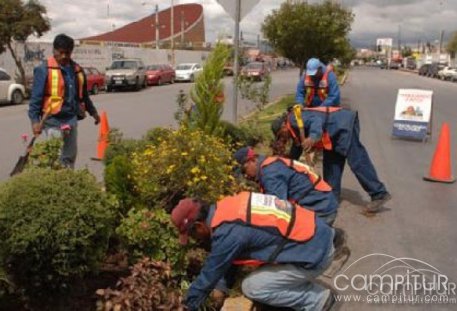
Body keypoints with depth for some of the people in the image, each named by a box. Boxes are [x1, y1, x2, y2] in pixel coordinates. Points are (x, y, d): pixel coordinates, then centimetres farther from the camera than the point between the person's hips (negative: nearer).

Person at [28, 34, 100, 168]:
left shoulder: (77, 70, 11)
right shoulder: (44, 70, -8)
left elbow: (83, 95, 23)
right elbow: (36, 97, -11)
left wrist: (93, 111, 29)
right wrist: (35, 120, -18)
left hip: (71, 119, 6)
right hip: (53, 120, -6)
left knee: (70, 156, 14)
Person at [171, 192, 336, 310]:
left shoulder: (227, 233, -21)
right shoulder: (229, 206, 5)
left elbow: (209, 274, -7)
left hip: (314, 253, -9)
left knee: (251, 287, -1)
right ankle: (311, 290, 22)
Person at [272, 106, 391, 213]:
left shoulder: (293, 119, -10)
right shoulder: (296, 130, 20)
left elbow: (316, 119, -28)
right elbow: (297, 149, 34)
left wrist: (313, 137, -46)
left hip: (344, 122, -11)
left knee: (356, 161, -12)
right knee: (331, 161, 11)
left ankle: (379, 194, -10)